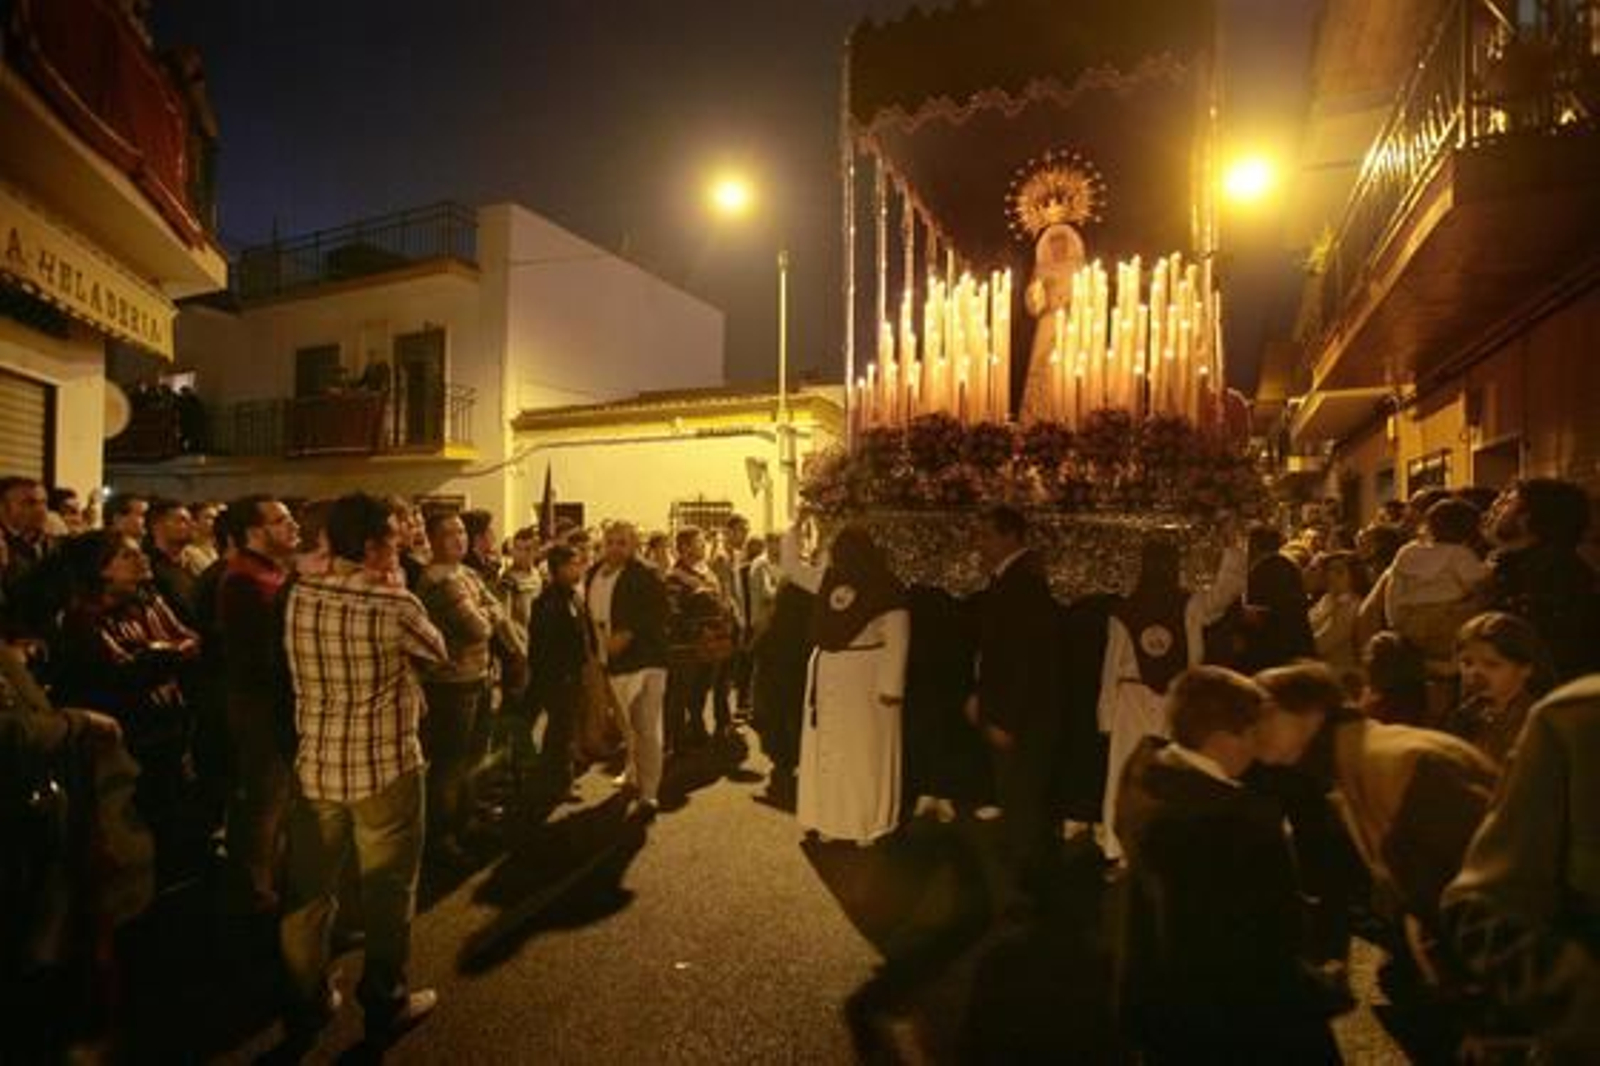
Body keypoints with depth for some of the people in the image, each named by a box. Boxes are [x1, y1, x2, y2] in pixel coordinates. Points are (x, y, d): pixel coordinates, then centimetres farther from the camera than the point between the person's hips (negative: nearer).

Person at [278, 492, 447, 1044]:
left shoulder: (298, 596, -3)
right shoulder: (395, 605, -18)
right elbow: (439, 652, -1)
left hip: (316, 763, 5)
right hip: (385, 766, -5)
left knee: (310, 888, 19)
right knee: (387, 889, 13)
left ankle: (305, 1001, 35)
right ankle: (383, 1001, 28)